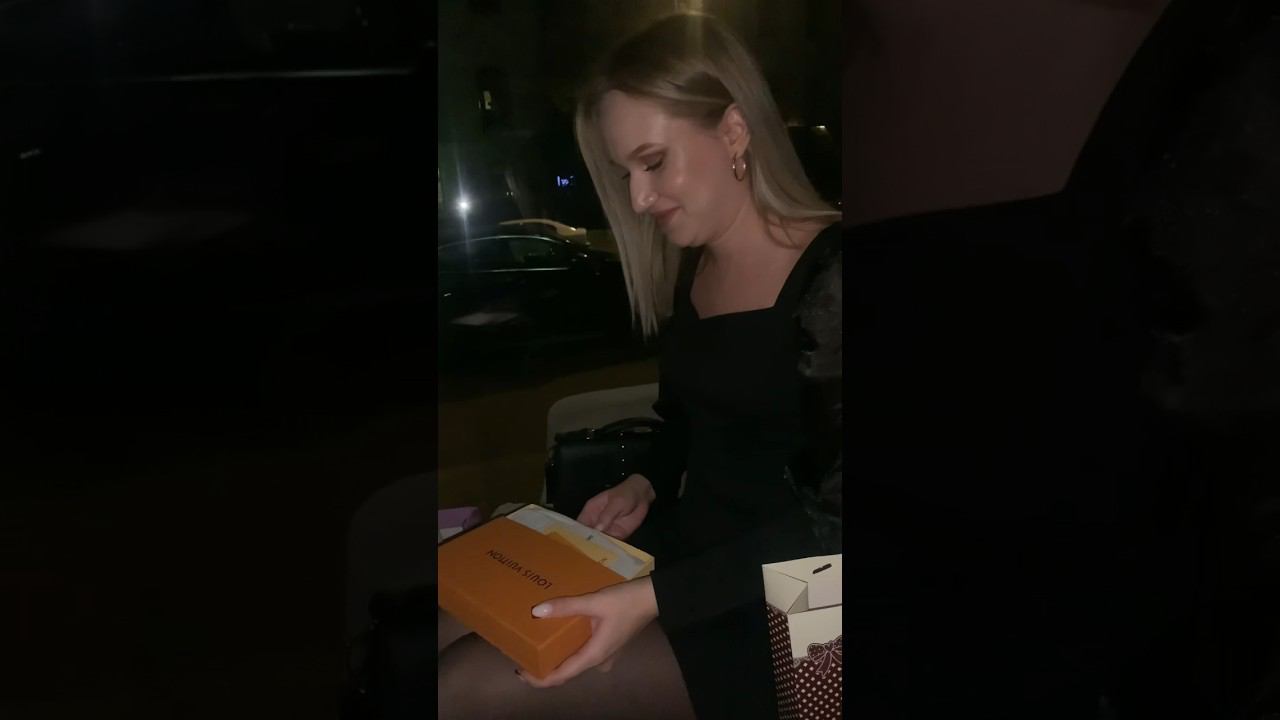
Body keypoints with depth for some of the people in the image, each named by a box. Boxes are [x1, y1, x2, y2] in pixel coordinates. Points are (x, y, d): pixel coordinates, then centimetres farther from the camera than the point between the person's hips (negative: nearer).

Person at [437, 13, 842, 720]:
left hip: (770, 607, -8)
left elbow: (834, 521, -21)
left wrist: (653, 599, -26)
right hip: (677, 546, 8)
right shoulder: (688, 266, 7)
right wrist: (645, 486, 1)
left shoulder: (831, 279, -19)